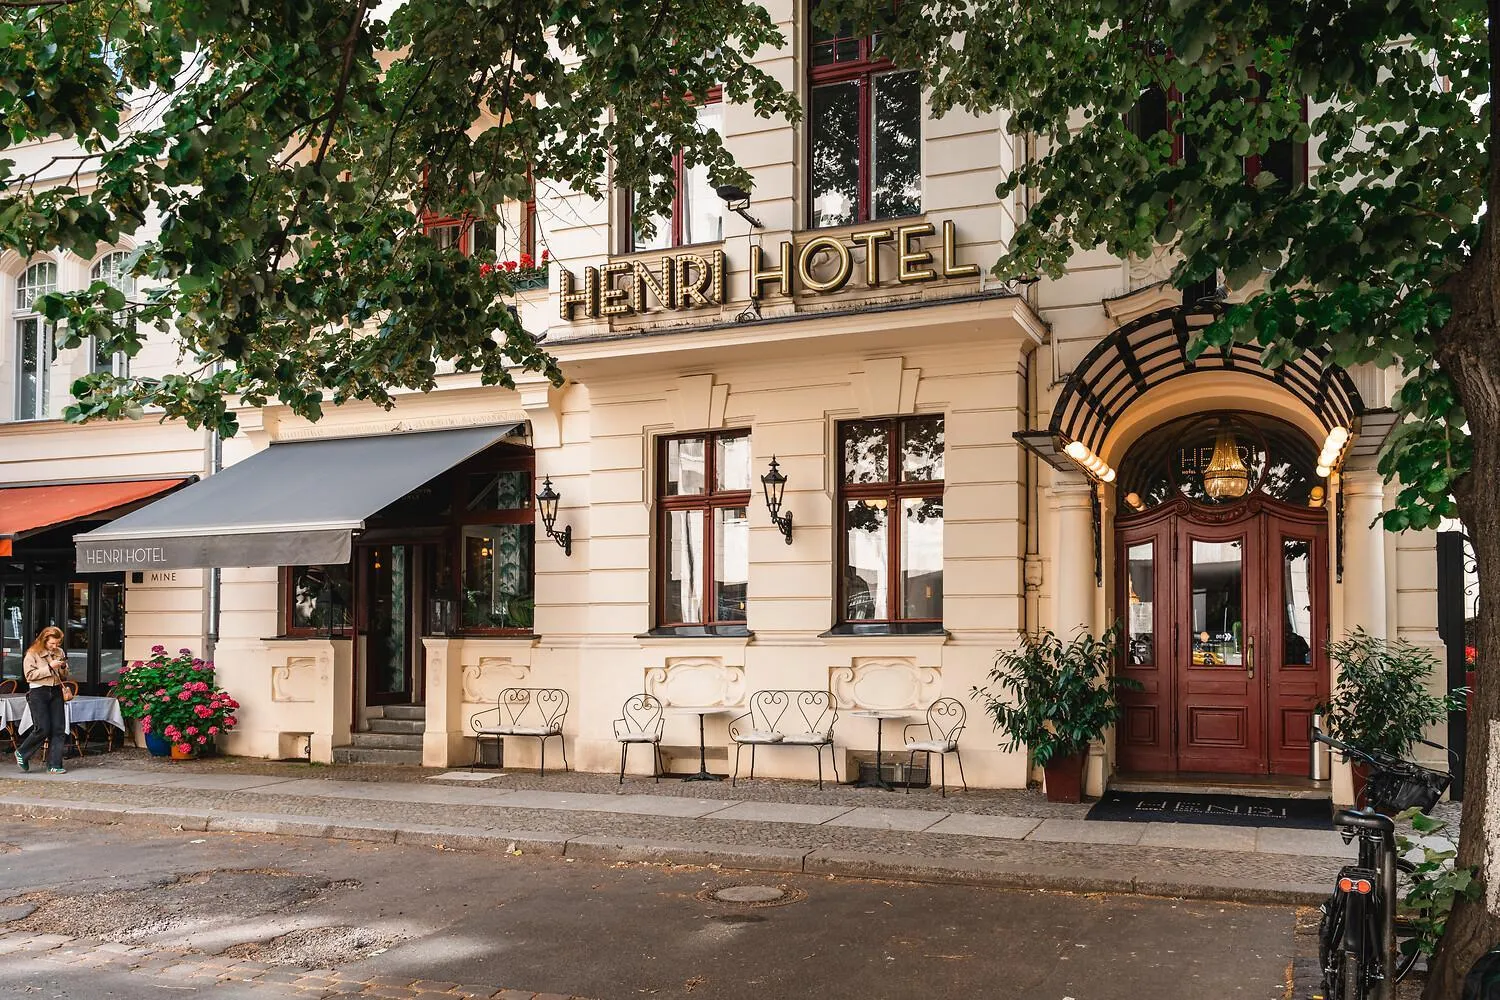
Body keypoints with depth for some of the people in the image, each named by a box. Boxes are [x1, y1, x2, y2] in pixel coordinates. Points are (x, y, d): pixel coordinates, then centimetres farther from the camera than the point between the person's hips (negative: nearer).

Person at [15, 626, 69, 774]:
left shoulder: (59, 652, 11)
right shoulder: (33, 653, -3)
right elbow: (30, 675, -11)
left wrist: (63, 667, -4)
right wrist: (49, 667, -17)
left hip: (56, 692, 5)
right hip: (38, 693, -5)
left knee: (59, 729, -1)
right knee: (42, 729, -7)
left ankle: (54, 765, 3)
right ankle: (22, 753, 19)